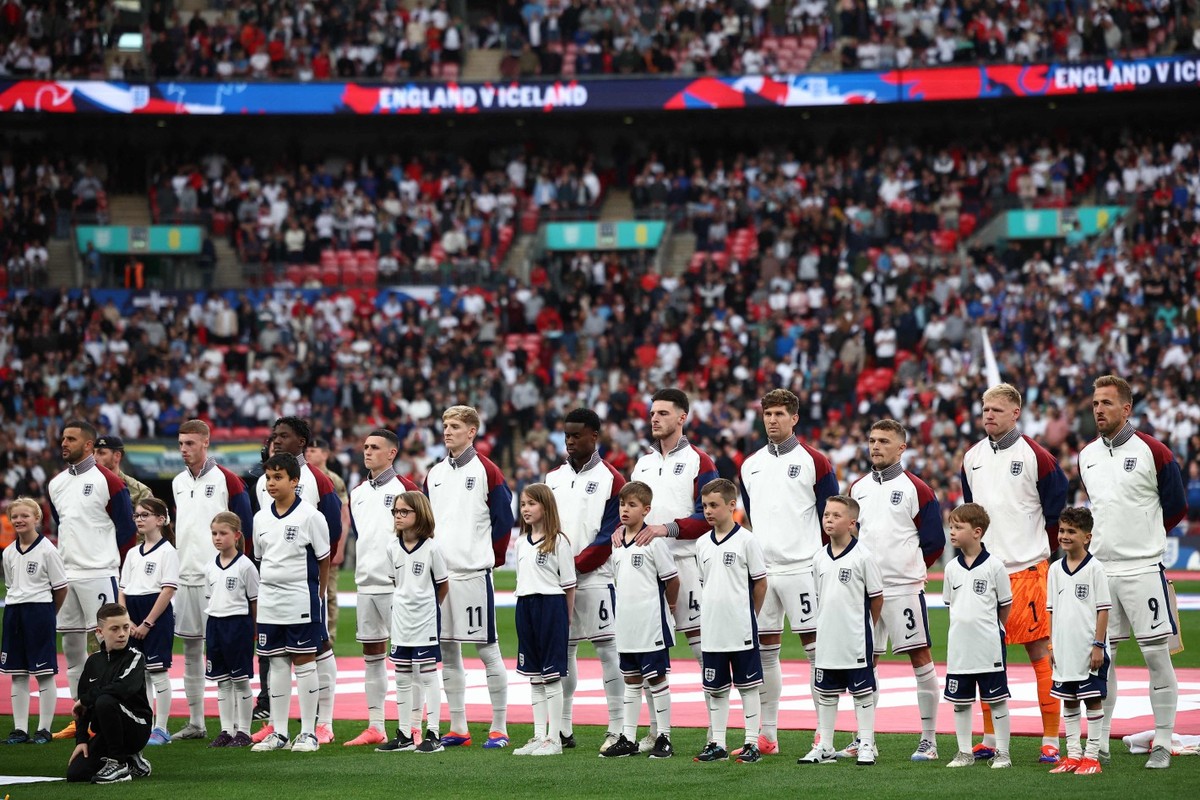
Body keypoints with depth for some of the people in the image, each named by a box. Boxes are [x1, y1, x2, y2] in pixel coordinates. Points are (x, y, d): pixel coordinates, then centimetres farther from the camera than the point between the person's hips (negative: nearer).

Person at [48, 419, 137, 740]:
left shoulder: (109, 481, -7)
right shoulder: (55, 484, 13)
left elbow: (126, 529, -3)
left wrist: (104, 558, 2)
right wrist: (69, 556, 16)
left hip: (98, 575, -7)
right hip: (65, 575, 7)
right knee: (72, 646, 9)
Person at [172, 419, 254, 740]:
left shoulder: (226, 480, -6)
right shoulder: (178, 483, 14)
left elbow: (245, 528, -4)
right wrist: (175, 563, 16)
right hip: (185, 577, 7)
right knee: (190, 649, 9)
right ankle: (195, 723, 15)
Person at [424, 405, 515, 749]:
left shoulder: (486, 471, -4)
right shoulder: (434, 474, 14)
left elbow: (503, 519, -3)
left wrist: (492, 558, 1)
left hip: (474, 572, -6)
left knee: (486, 647, -4)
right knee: (447, 650, 8)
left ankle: (499, 729, 0)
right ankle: (457, 729, 14)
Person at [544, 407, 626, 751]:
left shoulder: (611, 480, -2)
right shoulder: (552, 478, 15)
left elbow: (610, 536, -8)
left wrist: (576, 566, -14)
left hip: (594, 577, -6)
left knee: (607, 648, -6)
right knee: (563, 649, 9)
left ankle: (618, 729, -5)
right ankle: (563, 729, 15)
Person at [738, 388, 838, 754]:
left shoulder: (814, 462, -2)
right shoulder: (750, 465, 13)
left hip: (802, 569, -5)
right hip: (761, 570, 5)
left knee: (816, 649, -4)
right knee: (764, 651, 7)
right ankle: (767, 735, 13)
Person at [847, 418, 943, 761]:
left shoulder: (916, 489, -4)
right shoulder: (857, 489, 12)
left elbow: (934, 542, -2)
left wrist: (909, 565, 2)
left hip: (904, 588, -5)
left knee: (920, 658, -3)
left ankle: (929, 740, 1)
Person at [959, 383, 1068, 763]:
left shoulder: (1035, 456, -5)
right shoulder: (972, 458, 11)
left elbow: (1057, 504, 0)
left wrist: (1044, 547, 4)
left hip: (1026, 567, -5)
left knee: (1039, 652, -3)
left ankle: (1051, 740, -1)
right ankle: (989, 739, 16)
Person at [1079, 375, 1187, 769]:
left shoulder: (1152, 452, -7)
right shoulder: (1086, 456, 10)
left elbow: (1176, 507, 2)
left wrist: (1142, 537, 8)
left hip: (1142, 568, -5)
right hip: (1098, 569, 5)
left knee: (1156, 654, -2)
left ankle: (1163, 743, 4)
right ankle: (1099, 742, 11)